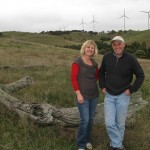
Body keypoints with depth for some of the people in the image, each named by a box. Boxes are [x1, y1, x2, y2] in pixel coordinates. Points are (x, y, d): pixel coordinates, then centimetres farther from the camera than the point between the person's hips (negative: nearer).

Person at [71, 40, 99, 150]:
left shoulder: (94, 63, 7)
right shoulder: (78, 61, -9)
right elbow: (73, 78, -12)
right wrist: (78, 94, -17)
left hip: (94, 95, 6)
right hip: (83, 95, -6)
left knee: (90, 119, 14)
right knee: (85, 120, -5)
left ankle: (87, 140, 32)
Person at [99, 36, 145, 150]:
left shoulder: (130, 58, -11)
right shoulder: (107, 57, -4)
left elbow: (140, 76, -1)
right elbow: (101, 72, 13)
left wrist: (132, 89, -6)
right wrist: (102, 86, 6)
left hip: (123, 96, -1)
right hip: (109, 95, 2)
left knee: (120, 123, 8)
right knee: (109, 123, -3)